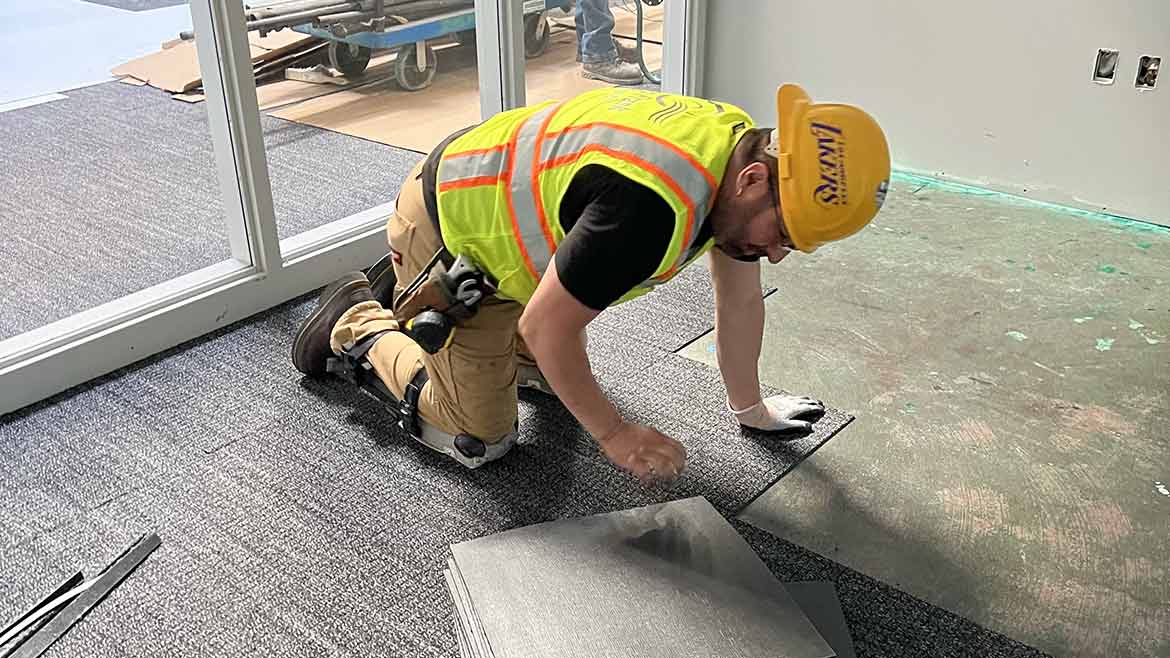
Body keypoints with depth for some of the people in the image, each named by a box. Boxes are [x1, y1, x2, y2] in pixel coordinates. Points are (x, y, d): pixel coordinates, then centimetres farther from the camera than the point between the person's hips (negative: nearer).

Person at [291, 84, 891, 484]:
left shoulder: (743, 147, -12)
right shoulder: (650, 206, -40)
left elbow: (740, 298, 2)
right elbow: (544, 327, -28)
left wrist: (749, 407, 11)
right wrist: (615, 435, -17)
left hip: (502, 205, 8)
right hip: (447, 232, -8)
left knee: (559, 375, 23)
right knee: (480, 442, -1)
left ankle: (401, 294, 32)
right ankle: (358, 323, 17)